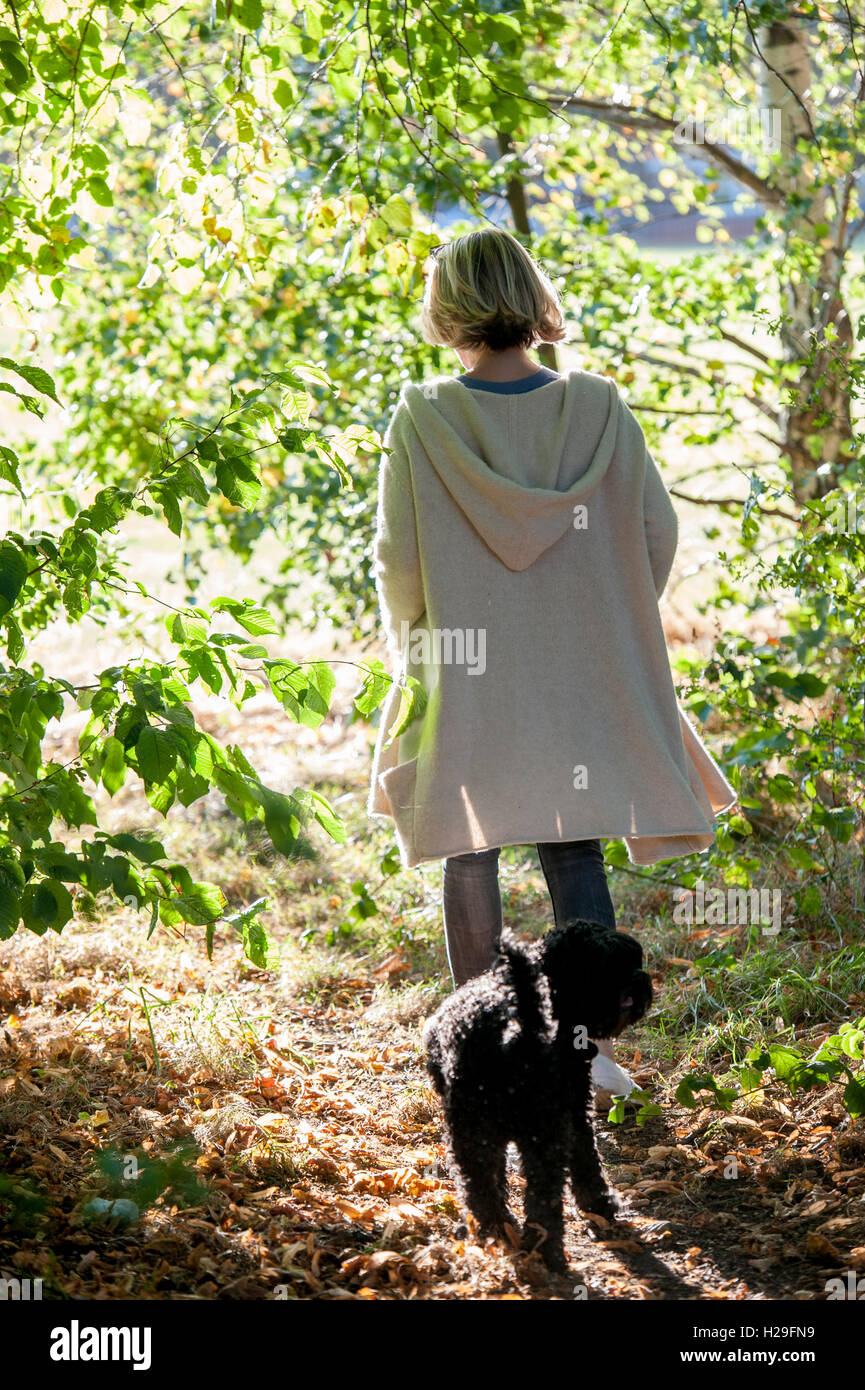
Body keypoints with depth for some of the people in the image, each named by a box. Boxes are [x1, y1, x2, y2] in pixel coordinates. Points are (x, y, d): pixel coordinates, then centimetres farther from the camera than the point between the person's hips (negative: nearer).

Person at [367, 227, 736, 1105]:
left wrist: (409, 638, 12)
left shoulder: (422, 420, -10)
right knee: (576, 854, 10)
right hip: (578, 675, 1)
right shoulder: (598, 408, -5)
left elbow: (396, 561, -7)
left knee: (470, 859, 10)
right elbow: (657, 533, 0)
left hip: (462, 677, -1)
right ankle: (589, 1043, 3)